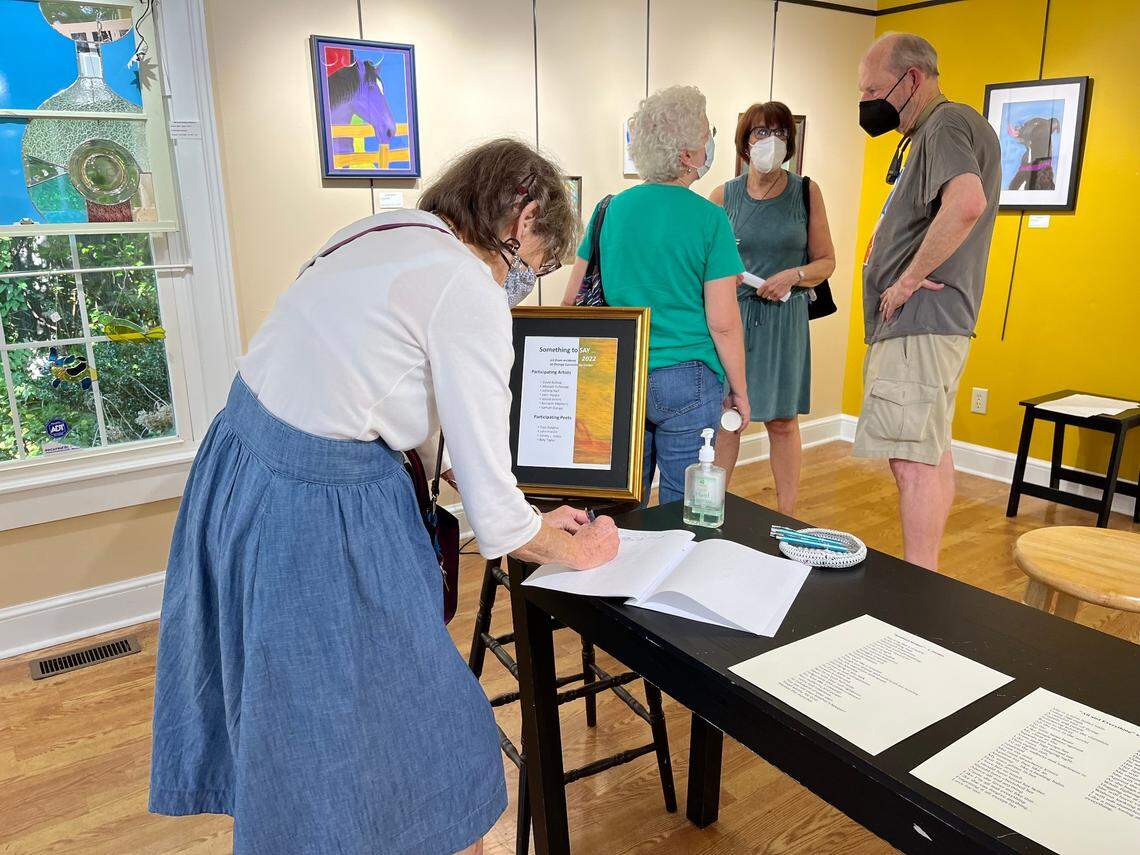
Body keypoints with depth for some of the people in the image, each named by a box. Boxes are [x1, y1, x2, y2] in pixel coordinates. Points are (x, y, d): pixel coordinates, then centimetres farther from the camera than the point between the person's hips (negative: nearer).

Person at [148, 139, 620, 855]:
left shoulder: (387, 231, 8)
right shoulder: (472, 295, -18)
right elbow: (495, 514, -15)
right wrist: (574, 549, 3)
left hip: (236, 473, 9)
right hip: (321, 510, -9)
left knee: (288, 708, 26)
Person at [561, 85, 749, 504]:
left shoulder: (610, 210, 3)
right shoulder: (709, 220, -9)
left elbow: (571, 302, 6)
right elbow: (723, 323, -11)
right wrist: (739, 390, 1)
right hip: (686, 382, -4)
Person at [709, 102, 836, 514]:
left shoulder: (806, 192, 4)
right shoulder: (724, 195, 4)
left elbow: (826, 261, 5)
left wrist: (793, 276, -13)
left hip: (785, 317, 0)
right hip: (732, 314, 0)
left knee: (782, 420, 5)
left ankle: (786, 519, 15)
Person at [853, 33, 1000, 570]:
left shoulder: (948, 123, -11)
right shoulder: (929, 133, 22)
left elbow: (967, 203, -32)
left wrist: (911, 277, -22)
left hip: (921, 324, -11)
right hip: (918, 324, 11)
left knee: (913, 459, -12)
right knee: (931, 453, 14)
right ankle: (926, 581, 24)